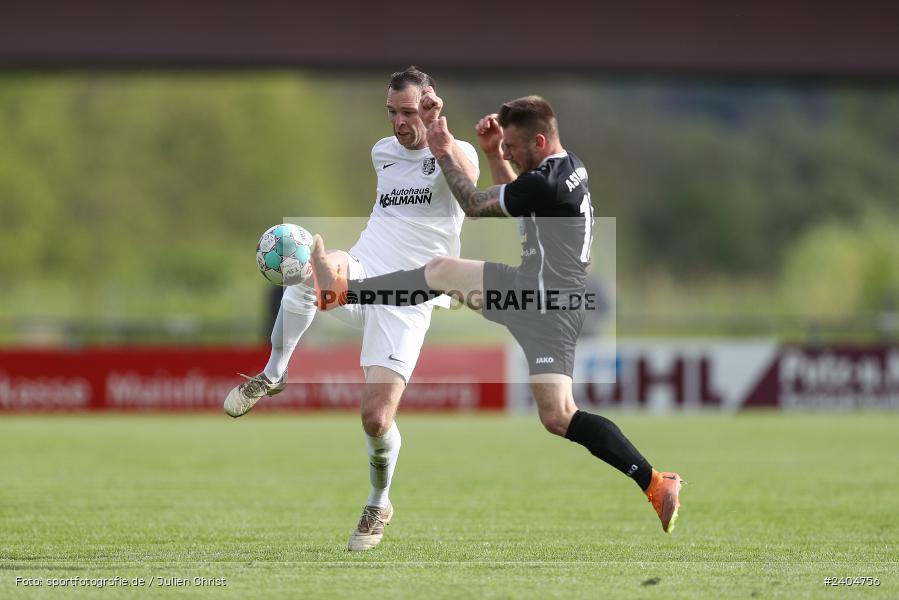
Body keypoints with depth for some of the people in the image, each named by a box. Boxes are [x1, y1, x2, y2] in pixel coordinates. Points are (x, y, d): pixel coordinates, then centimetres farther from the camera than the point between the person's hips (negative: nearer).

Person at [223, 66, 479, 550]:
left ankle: (378, 505, 20)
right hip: (360, 275, 3)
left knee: (376, 416, -11)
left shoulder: (456, 153, -1)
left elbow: (468, 182, -25)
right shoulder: (382, 151, 17)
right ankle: (272, 375, -19)